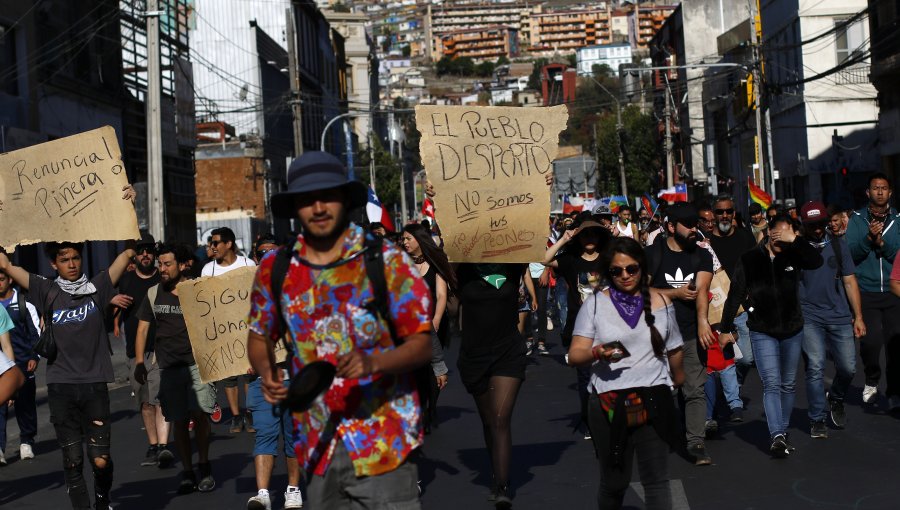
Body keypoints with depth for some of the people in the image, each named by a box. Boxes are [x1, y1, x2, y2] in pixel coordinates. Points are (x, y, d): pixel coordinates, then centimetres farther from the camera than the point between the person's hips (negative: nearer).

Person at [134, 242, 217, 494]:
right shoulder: (153, 294, 9)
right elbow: (142, 329, 11)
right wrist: (139, 361, 1)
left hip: (197, 362, -2)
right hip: (168, 367, 2)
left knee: (199, 414, -12)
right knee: (178, 421, 3)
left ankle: (204, 466, 6)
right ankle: (187, 472, 14)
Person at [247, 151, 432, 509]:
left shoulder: (388, 261, -6)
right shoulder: (274, 269, 4)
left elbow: (422, 344, -5)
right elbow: (260, 337, 18)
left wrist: (374, 362, -23)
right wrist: (266, 374, -3)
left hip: (384, 443, -3)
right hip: (316, 444, 4)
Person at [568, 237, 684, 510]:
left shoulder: (660, 301, 7)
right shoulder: (595, 303, 1)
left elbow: (674, 349, 20)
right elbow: (575, 355, -6)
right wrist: (597, 353, -25)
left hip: (653, 401, 1)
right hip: (609, 403, -1)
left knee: (657, 482, -5)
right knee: (614, 483, 10)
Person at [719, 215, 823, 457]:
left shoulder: (793, 256, 0)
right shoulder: (750, 259, -5)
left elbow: (816, 261, -20)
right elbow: (735, 295, -3)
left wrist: (794, 240, -25)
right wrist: (726, 328, -3)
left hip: (792, 330, 3)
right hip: (762, 332, -3)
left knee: (787, 385, 13)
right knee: (771, 384, -14)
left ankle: (782, 433, 26)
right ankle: (776, 437, -21)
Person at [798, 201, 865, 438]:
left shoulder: (838, 245, 9)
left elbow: (849, 282, 12)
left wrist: (858, 316, 8)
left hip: (840, 316, 3)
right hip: (809, 318, -3)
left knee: (848, 367, 1)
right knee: (815, 368, -8)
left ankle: (836, 399, 32)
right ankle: (817, 420, 3)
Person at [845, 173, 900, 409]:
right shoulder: (857, 219, 5)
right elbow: (851, 253, -4)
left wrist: (881, 242, -16)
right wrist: (868, 238, -19)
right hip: (866, 291, -1)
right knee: (870, 339, -12)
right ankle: (871, 382, 14)